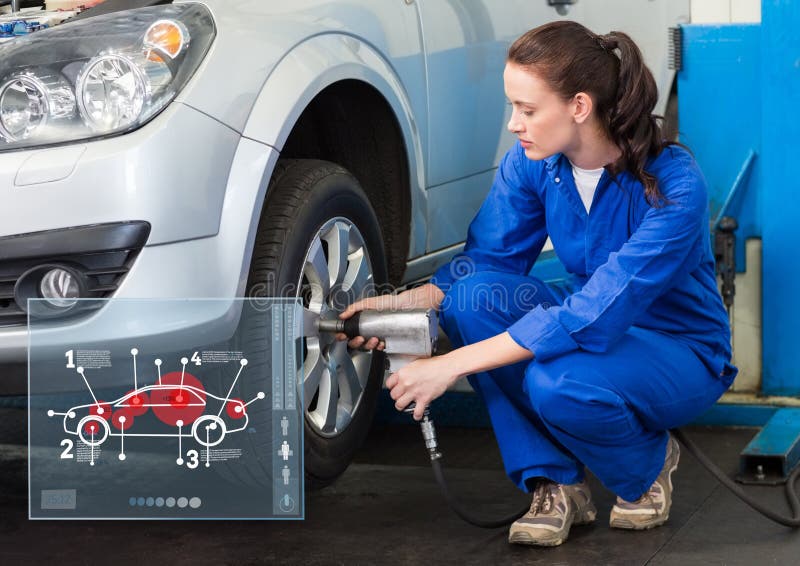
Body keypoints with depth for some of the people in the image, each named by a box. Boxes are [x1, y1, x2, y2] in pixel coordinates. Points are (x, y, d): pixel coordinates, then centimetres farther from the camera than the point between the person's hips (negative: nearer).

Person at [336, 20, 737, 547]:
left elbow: (595, 316, -36)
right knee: (472, 296, -22)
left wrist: (454, 364, -38)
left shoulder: (674, 185, -30)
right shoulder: (532, 163, -11)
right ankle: (555, 484, -10)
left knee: (558, 385, -37)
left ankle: (651, 463, 0)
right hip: (594, 324, 6)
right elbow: (485, 258, -2)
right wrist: (402, 304, -22)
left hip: (682, 352, -6)